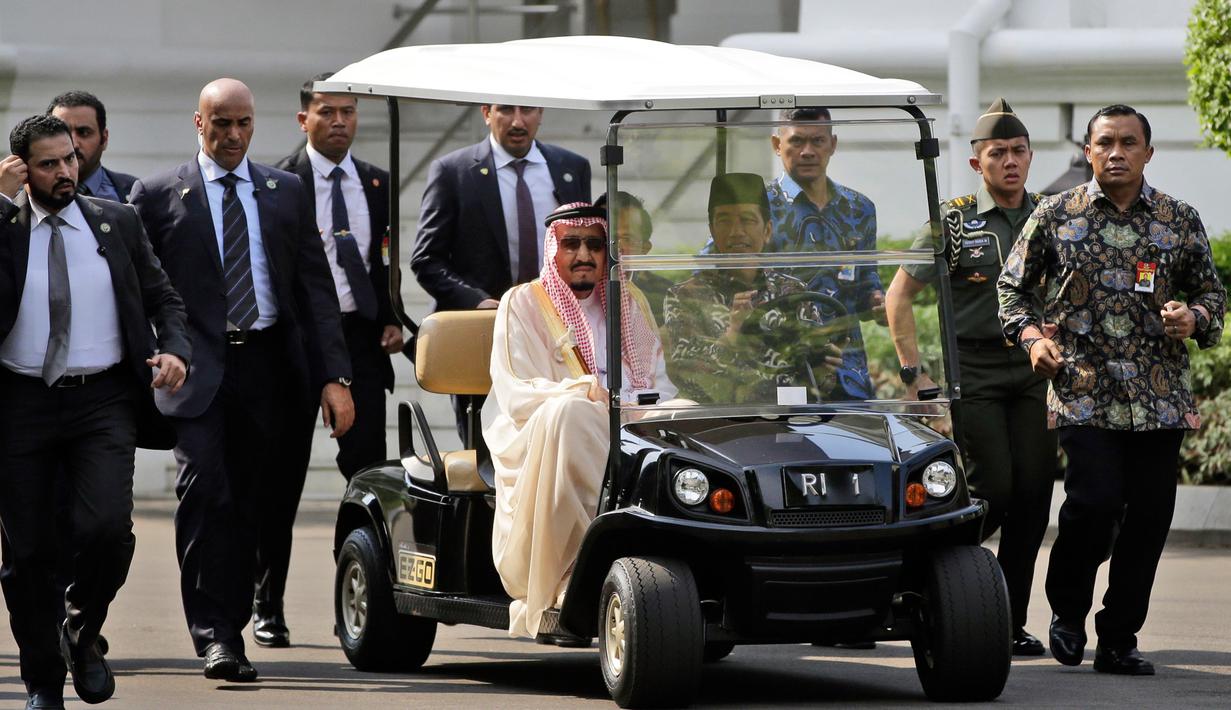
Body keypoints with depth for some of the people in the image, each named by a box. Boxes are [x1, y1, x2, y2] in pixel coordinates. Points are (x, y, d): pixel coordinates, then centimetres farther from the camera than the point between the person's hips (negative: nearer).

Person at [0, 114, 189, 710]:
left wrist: (175, 349, -4)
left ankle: (81, 633, 9)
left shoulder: (117, 224, 9)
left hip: (103, 399, 0)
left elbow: (162, 297, 16)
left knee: (107, 528, -19)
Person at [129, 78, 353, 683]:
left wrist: (334, 377, 2)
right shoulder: (158, 196, 5)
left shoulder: (286, 192, 12)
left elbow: (316, 288, 10)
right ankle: (214, 635, -17)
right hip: (197, 367, -3)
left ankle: (232, 626, 16)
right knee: (204, 492, -17)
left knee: (246, 502, 6)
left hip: (265, 366, 3)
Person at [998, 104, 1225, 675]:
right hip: (1083, 391, -2)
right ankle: (1067, 608, 10)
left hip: (1160, 399, 2)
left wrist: (1195, 317, -6)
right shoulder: (1056, 216, 5)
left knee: (1149, 516, 0)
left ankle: (1119, 640, 12)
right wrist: (1031, 337, -4)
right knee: (1095, 500, -16)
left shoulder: (1180, 220, 9)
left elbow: (1212, 291, 17)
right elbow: (1012, 287, 13)